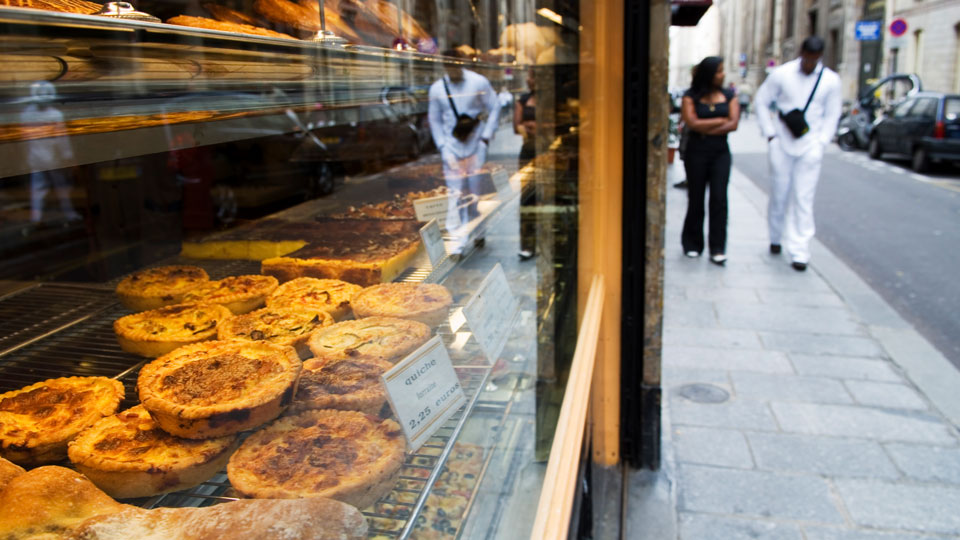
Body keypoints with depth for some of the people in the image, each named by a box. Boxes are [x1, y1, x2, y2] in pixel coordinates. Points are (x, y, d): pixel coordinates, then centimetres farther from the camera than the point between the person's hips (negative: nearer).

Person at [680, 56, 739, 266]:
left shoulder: (728, 96, 8)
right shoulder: (691, 97, 0)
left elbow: (733, 124, -4)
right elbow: (692, 123, -13)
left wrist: (706, 129, -10)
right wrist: (721, 120, -6)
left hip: (720, 152, 2)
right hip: (696, 153, -2)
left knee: (719, 198, -7)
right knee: (696, 199, 5)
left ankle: (718, 249, -5)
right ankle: (693, 245, 20)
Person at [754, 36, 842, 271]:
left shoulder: (831, 80, 2)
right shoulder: (781, 74, -1)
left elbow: (832, 115, 8)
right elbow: (761, 101, 5)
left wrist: (820, 142, -2)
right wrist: (770, 133, 0)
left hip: (810, 147, 0)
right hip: (782, 145, 0)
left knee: (803, 199, -4)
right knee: (779, 195, 7)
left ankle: (799, 252, -3)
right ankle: (776, 237, 31)